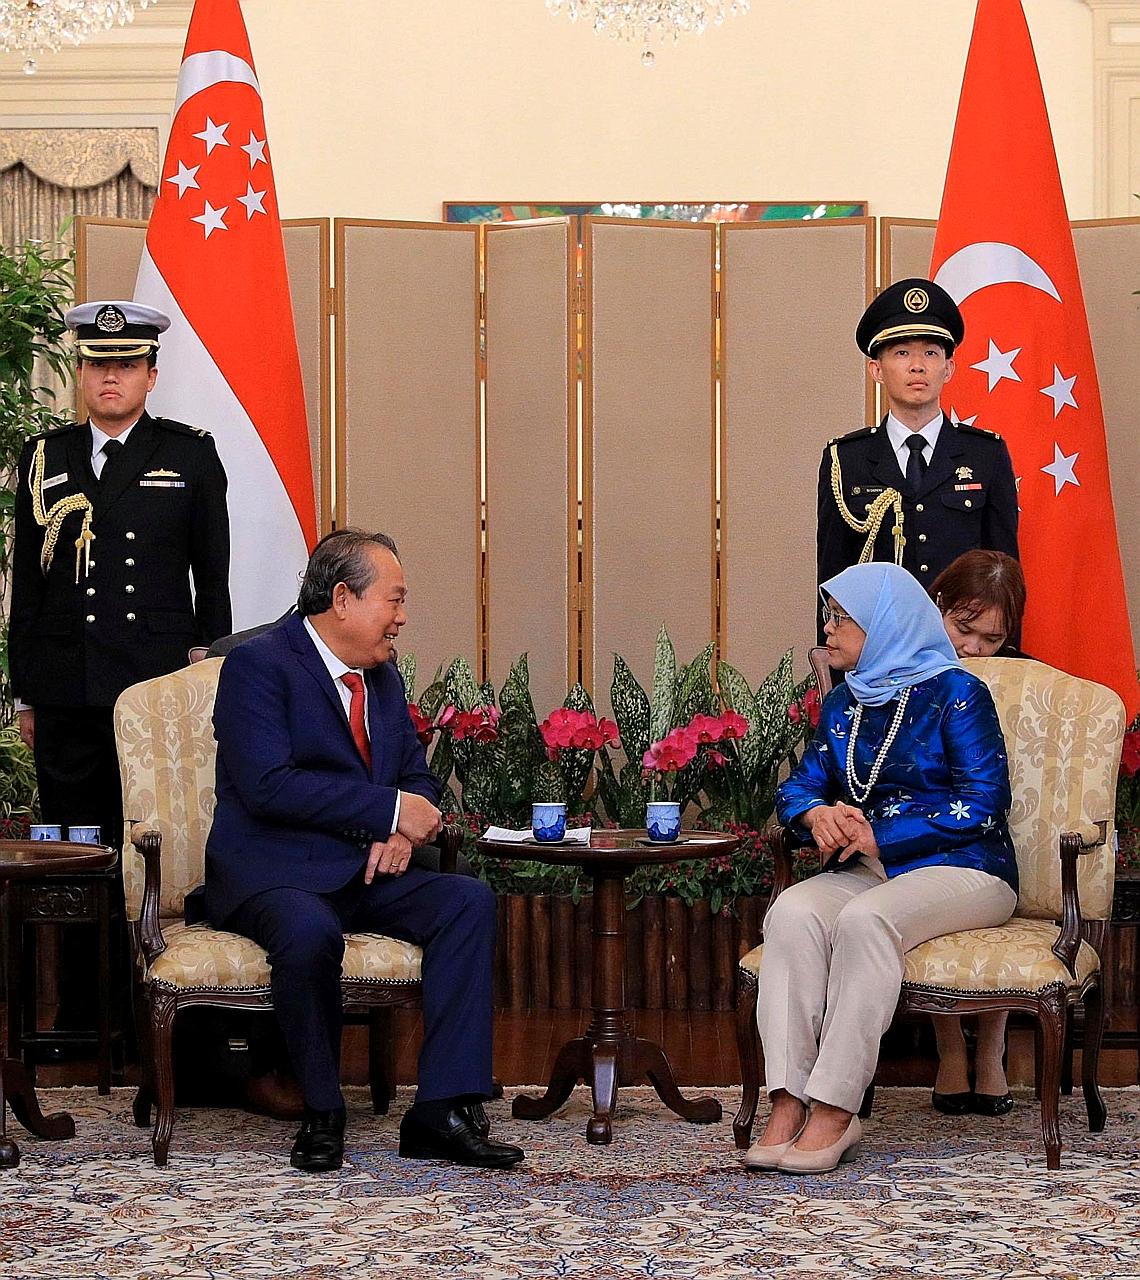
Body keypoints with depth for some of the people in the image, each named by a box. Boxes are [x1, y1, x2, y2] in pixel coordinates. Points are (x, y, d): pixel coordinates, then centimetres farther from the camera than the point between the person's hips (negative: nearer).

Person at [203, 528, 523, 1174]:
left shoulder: (383, 677, 17)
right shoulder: (258, 665, -8)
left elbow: (417, 775, 22)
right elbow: (269, 784, -20)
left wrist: (402, 831, -3)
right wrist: (390, 810, -18)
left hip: (366, 873, 7)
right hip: (274, 874, -7)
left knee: (471, 900, -17)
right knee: (310, 932, -38)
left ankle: (442, 1110, -21)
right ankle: (322, 1115, -16)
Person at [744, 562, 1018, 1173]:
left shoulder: (955, 693, -4)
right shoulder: (844, 702, 16)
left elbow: (982, 804, -12)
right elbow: (798, 785, 16)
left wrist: (878, 837, -14)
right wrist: (818, 814, -9)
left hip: (962, 870, -5)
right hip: (869, 872, 6)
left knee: (865, 918, -36)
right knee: (792, 912, -27)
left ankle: (835, 1109, -37)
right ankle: (788, 1103, -35)